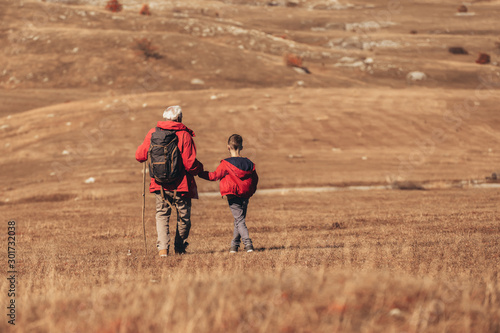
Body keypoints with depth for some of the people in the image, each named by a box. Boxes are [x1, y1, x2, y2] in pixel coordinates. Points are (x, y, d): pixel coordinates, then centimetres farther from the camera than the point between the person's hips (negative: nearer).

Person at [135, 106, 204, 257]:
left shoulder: (152, 133, -1)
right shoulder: (184, 135, -11)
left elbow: (140, 156, 5)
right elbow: (190, 164, -15)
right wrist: (199, 168, 6)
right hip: (181, 184, -3)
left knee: (162, 215, 11)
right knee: (183, 216, 15)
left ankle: (163, 247, -5)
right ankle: (180, 246, 26)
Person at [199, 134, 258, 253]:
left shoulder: (226, 164, -10)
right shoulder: (249, 164, 6)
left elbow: (214, 176, -4)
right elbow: (255, 179, 15)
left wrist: (200, 173, 7)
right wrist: (250, 192, 31)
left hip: (233, 196, -5)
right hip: (245, 197, 5)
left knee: (239, 220, -5)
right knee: (239, 219, 15)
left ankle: (248, 243, -20)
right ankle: (235, 245, 20)